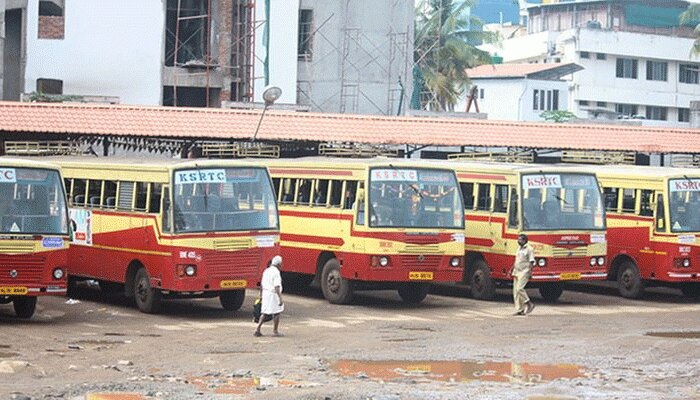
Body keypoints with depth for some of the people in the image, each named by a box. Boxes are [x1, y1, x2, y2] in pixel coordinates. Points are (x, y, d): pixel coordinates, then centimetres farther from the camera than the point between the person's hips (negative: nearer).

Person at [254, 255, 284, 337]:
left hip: (265, 293, 8)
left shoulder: (266, 271, 10)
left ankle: (258, 330, 6)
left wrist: (261, 295, 29)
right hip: (273, 294, -8)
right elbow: (277, 287, -22)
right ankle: (275, 331, 10)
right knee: (276, 313, 6)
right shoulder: (276, 272, -15)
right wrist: (280, 298, -23)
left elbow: (261, 284, 17)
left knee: (264, 313, 12)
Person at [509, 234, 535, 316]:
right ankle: (519, 309, 6)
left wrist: (530, 272, -20)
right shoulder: (519, 248, 17)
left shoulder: (529, 249, -8)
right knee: (515, 290, 3)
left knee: (519, 288, -20)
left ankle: (529, 304, -5)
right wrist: (511, 269, 21)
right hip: (517, 272, 9)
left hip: (524, 272, -9)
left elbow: (531, 262, -12)